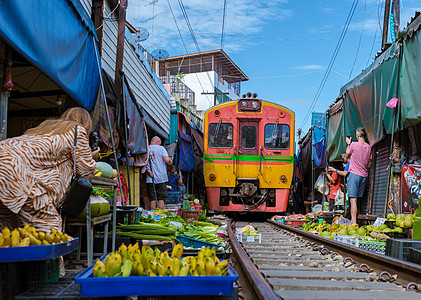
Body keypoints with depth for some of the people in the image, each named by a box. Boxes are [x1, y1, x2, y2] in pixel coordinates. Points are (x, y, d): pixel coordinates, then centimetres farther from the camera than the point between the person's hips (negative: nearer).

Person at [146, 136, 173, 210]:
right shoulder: (161, 148, -1)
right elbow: (167, 160, -12)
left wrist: (148, 171, -7)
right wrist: (170, 162, 9)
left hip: (150, 179, 2)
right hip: (161, 178, -2)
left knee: (152, 199, 6)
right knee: (161, 198, 4)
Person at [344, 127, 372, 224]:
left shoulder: (353, 144, -9)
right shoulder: (369, 147, 7)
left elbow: (347, 156, 9)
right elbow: (369, 164, 12)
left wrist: (348, 144, 18)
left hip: (354, 174, -6)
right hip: (364, 175, 6)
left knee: (353, 199, -10)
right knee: (356, 199, 13)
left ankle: (354, 222, -17)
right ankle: (353, 220, 16)